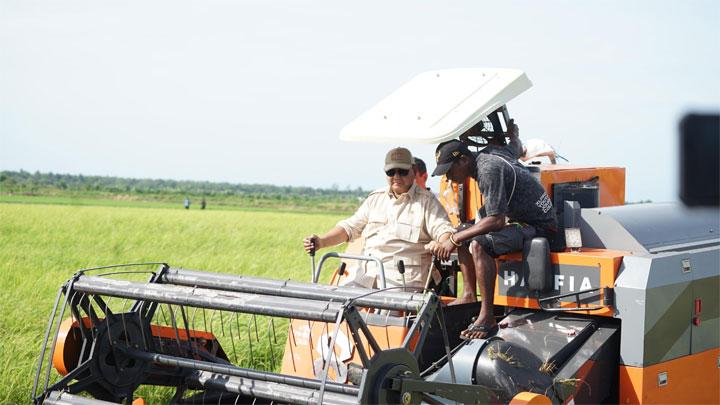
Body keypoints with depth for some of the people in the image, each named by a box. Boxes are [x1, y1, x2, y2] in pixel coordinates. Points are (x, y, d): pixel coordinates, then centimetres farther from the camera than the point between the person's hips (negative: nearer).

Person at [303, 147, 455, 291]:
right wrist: (321, 242, 4)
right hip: (367, 274, 5)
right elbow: (351, 227, 21)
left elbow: (444, 230, -5)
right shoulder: (376, 198, 21)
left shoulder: (427, 201, 7)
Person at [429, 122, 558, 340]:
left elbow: (495, 221, -26)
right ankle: (468, 295, 8)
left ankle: (487, 317, -28)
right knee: (463, 235, 12)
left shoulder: (490, 170, -22)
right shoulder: (484, 158, 7)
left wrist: (454, 240, -21)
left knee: (478, 244, -29)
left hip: (538, 225, -10)